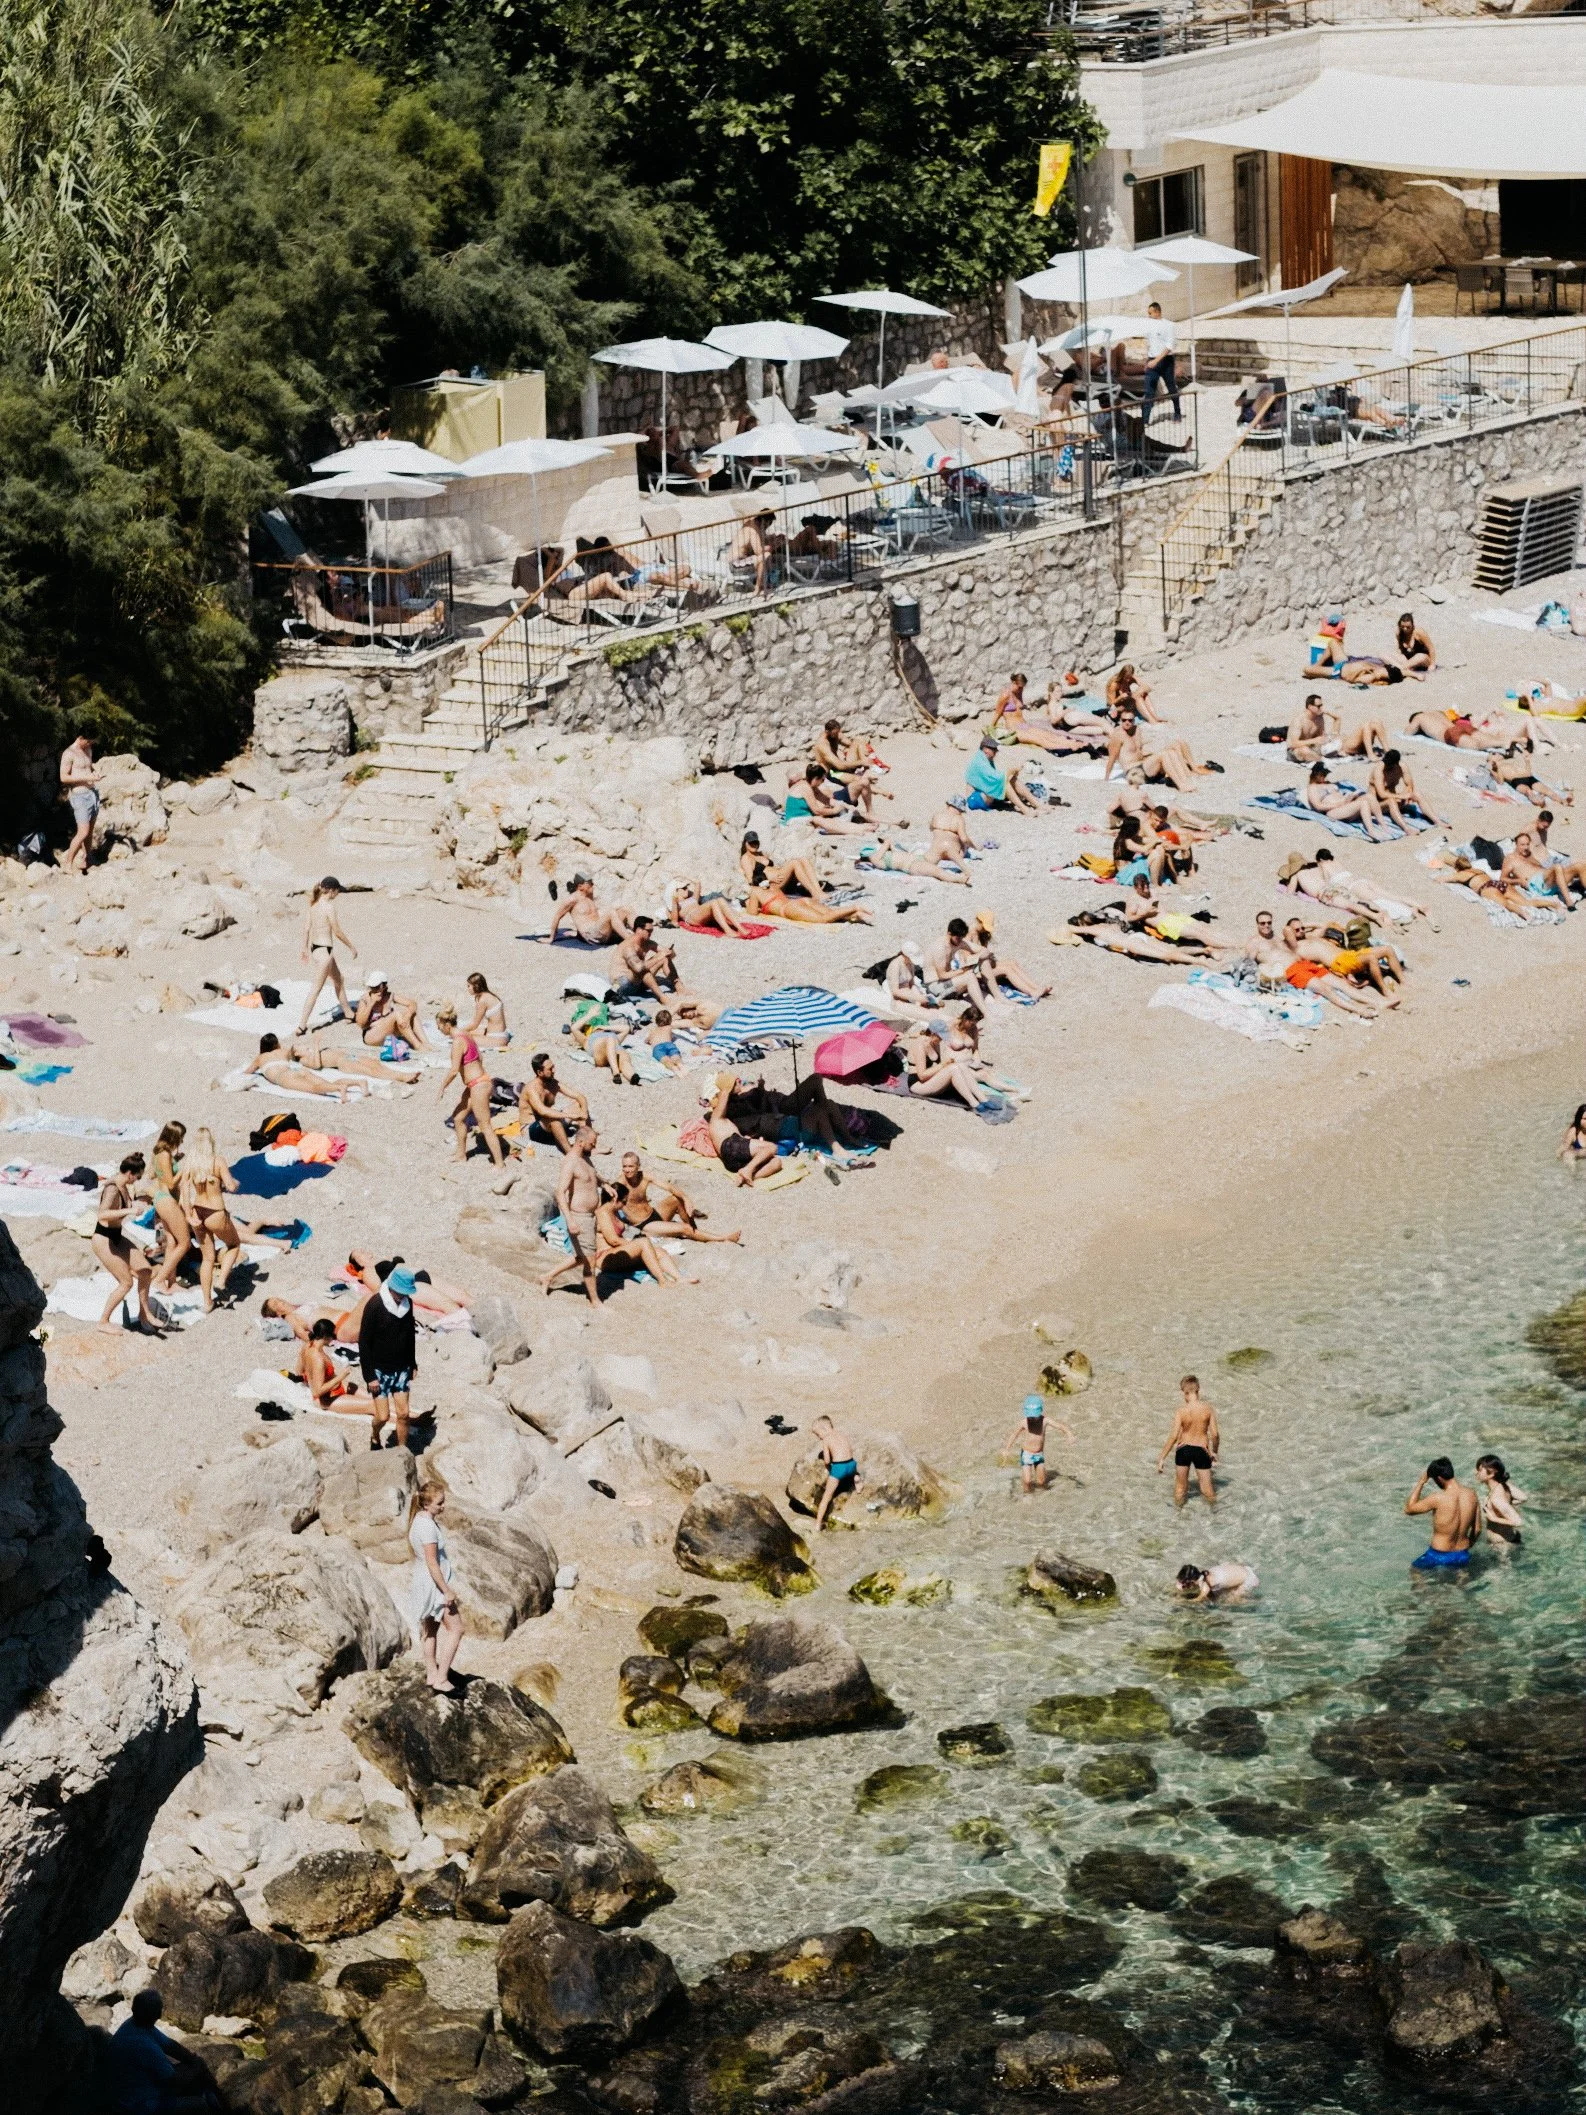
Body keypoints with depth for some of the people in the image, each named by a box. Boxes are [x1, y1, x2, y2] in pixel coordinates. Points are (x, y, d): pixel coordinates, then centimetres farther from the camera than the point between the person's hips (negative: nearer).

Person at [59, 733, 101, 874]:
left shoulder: (88, 750, 13)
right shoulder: (69, 753, -11)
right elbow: (64, 777, -15)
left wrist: (94, 767, 7)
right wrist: (87, 777, -20)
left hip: (93, 793, 8)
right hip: (80, 795, -8)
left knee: (90, 831, 9)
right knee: (83, 832, -11)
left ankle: (84, 861, 17)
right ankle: (68, 861, 3)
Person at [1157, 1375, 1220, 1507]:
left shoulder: (1181, 1411, -15)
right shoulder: (1208, 1409, -11)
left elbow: (1173, 1436, -16)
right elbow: (1215, 1434, -8)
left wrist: (1162, 1459, -10)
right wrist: (1215, 1451, 11)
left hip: (1183, 1449, 0)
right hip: (1202, 1450, 0)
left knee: (1180, 1487, 16)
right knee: (1207, 1489, 10)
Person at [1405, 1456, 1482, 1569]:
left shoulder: (1438, 1499, -23)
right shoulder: (1471, 1494, -7)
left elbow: (1409, 1508, -7)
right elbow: (1477, 1529, 3)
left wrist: (1421, 1482, -3)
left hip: (1439, 1557, -4)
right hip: (1462, 1555, 4)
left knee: (1414, 1571, 23)